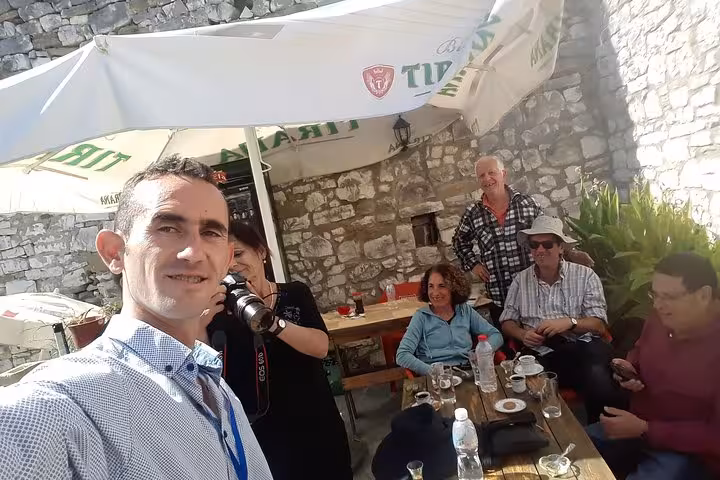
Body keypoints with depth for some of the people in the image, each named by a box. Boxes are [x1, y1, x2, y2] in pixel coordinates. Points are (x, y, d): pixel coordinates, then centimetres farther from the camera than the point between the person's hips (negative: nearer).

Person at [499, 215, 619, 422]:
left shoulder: (585, 275, 7)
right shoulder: (521, 280, 14)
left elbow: (599, 325, 2)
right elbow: (507, 321, 15)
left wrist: (569, 322, -16)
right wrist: (523, 334, -6)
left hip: (582, 347, -1)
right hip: (540, 353, 1)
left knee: (600, 384, -32)